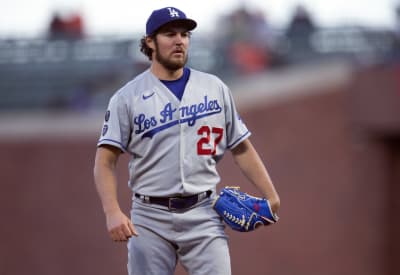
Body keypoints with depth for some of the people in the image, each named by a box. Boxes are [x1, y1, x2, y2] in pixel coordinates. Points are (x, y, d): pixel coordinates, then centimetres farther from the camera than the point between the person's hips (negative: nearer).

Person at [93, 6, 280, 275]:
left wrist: (271, 196, 2)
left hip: (203, 215, 1)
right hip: (150, 219, -1)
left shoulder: (215, 88, 9)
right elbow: (105, 161, -4)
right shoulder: (128, 97, 1)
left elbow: (241, 147, 12)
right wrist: (113, 213, -19)